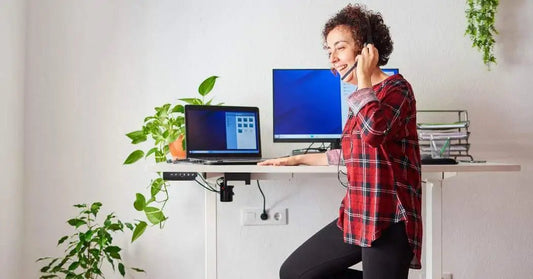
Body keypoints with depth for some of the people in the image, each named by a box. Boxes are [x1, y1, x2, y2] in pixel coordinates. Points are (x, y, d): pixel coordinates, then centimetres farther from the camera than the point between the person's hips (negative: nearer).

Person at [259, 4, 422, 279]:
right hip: (356, 216, 9)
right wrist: (296, 159, 31)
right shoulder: (363, 98, 16)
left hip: (388, 220, -9)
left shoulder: (396, 88, -10)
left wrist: (363, 78, -16)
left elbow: (374, 132, -31)